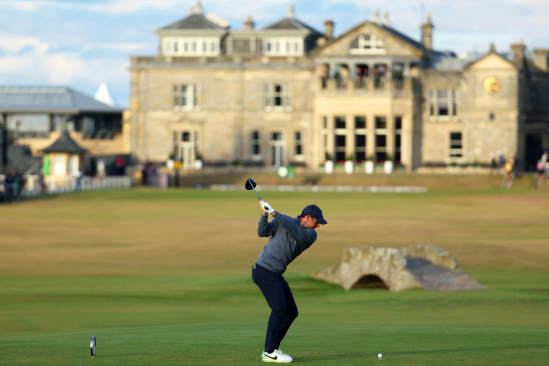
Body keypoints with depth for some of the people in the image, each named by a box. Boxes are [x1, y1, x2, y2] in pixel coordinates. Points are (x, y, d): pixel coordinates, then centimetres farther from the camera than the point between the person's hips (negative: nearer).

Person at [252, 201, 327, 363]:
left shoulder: (311, 235, 4)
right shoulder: (283, 221, -3)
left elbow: (297, 232, -16)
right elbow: (263, 232, -8)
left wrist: (274, 212, -23)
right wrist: (265, 214, -23)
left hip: (276, 275, 7)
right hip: (264, 270, -7)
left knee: (291, 312, 8)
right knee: (279, 308, -17)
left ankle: (271, 349, 16)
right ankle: (270, 353, -16)